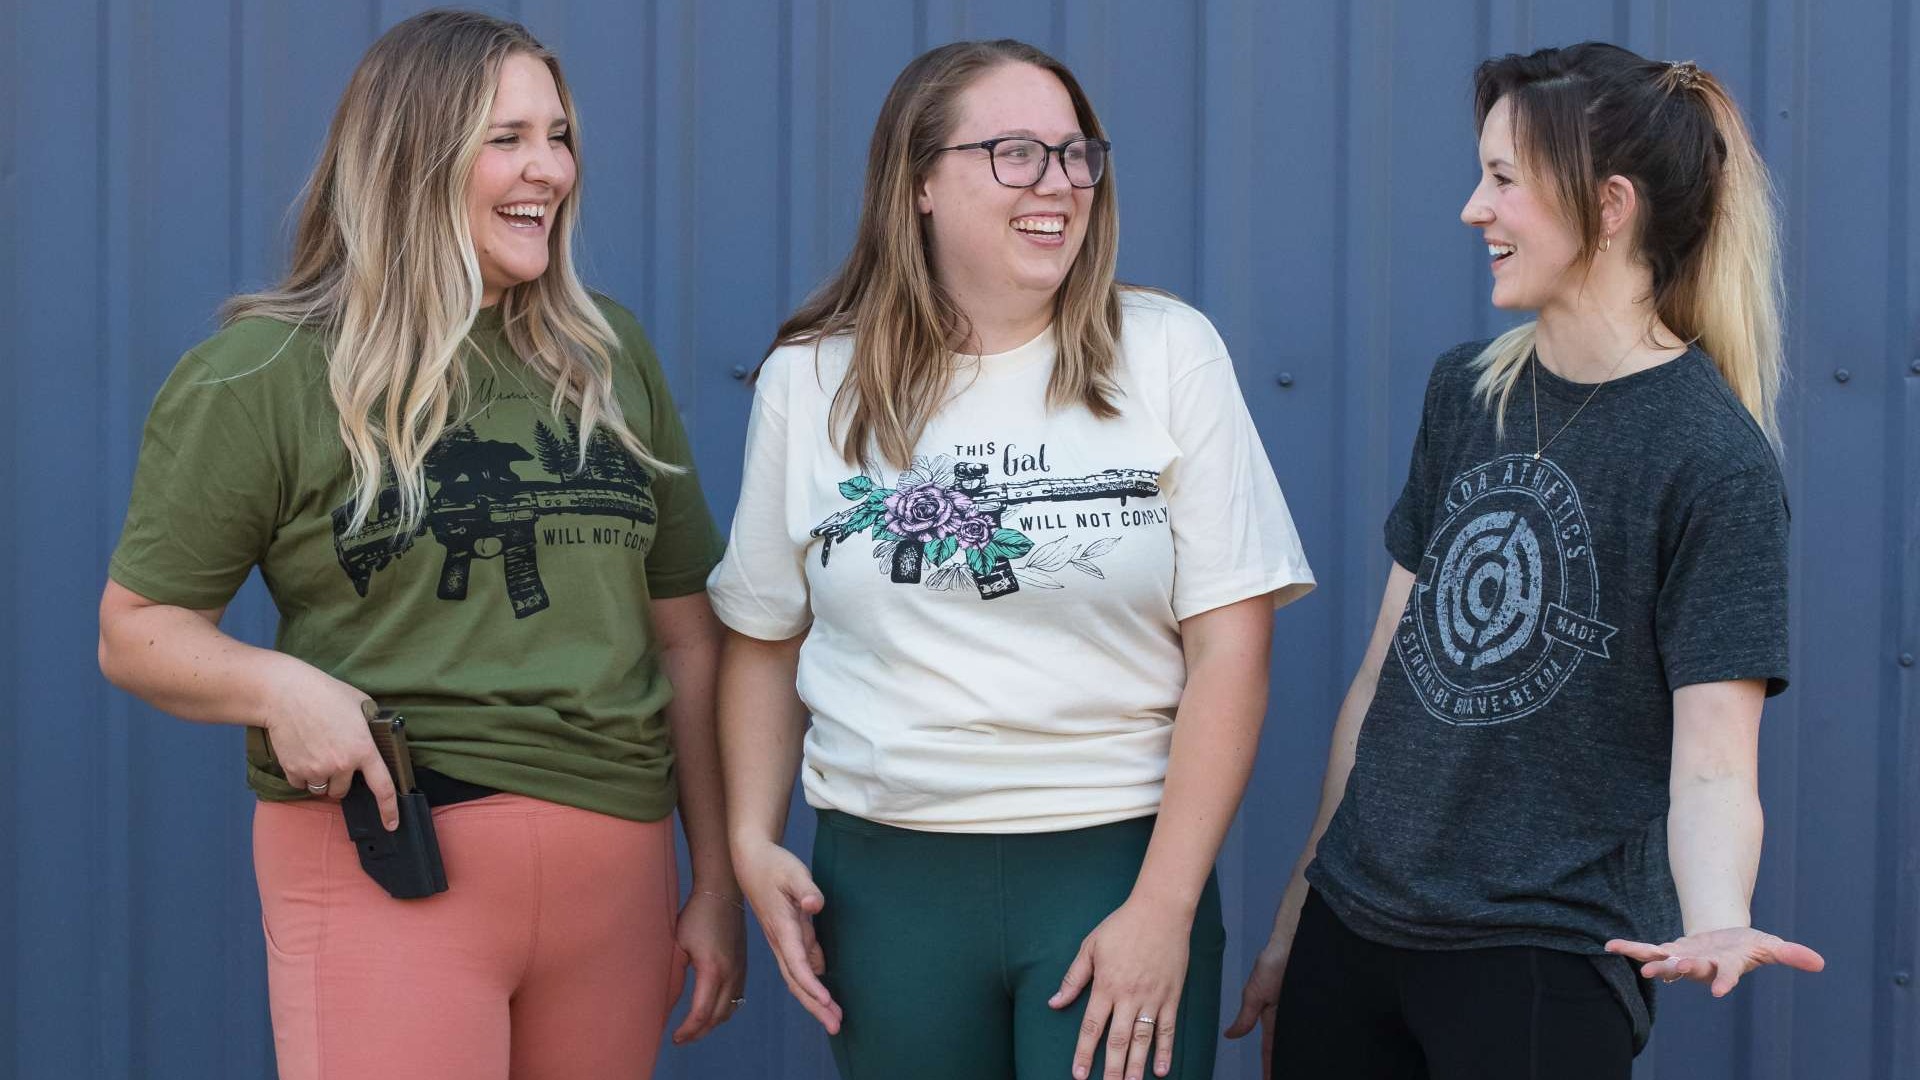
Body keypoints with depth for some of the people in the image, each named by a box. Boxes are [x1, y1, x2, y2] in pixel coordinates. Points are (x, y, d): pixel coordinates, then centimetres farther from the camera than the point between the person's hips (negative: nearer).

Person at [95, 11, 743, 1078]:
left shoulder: (609, 354, 11)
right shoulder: (262, 374, -2)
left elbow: (685, 632, 14)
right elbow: (137, 628, 1)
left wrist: (718, 884, 11)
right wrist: (275, 687, -20)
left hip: (618, 863, 4)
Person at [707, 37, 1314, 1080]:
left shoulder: (1167, 355, -3)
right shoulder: (810, 381, 4)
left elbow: (1230, 648, -6)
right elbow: (763, 637, 12)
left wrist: (1164, 907, -10)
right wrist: (752, 842, -1)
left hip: (1116, 861, -1)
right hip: (881, 870, 2)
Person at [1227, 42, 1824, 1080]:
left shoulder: (1715, 460, -12)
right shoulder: (1466, 390, 6)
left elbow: (1712, 767, -16)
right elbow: (1387, 668, 10)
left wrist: (1713, 925, -36)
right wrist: (1297, 912, 11)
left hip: (1544, 960, -5)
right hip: (1354, 920, 6)